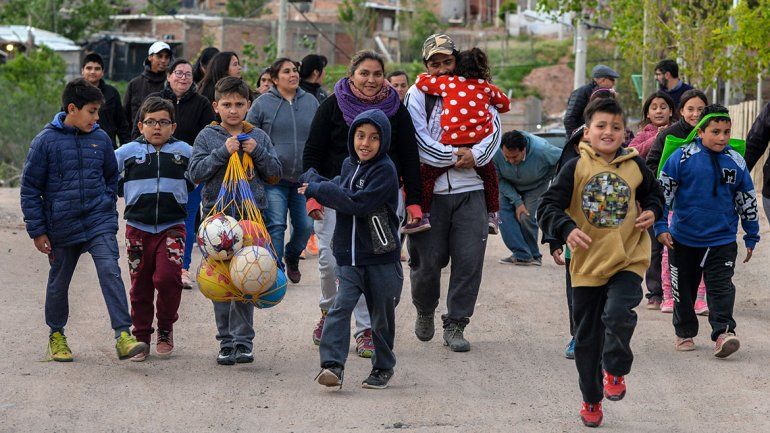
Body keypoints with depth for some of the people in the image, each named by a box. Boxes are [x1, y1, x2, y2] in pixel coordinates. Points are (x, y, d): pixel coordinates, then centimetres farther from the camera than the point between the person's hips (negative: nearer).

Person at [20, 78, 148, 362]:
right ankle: (56, 334, 33)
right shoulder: (46, 141, -7)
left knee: (110, 272, -16)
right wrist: (37, 230, -4)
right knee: (59, 281, 13)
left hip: (99, 222, 1)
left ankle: (123, 336, -21)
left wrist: (107, 206, 10)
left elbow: (111, 176, 21)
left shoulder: (101, 139, 3)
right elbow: (30, 188, -2)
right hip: (62, 226, -1)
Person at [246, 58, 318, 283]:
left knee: (305, 226, 5)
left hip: (304, 179, 3)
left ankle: (292, 257, 33)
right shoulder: (263, 103, -1)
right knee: (275, 226, -9)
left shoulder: (310, 102, 9)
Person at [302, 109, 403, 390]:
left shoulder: (385, 170, -12)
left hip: (381, 258, -4)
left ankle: (383, 367, 27)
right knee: (340, 307, -15)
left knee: (382, 318, 9)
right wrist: (315, 181, -3)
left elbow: (359, 203, -22)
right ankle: (332, 365, -21)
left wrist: (317, 190, -16)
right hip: (349, 258, 4)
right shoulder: (349, 165, 12)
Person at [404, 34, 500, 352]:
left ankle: (455, 325, 9)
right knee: (427, 260, 3)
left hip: (470, 188, 2)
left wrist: (475, 155, -17)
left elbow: (493, 129, 1)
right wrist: (454, 156, -15)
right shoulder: (418, 94, 4)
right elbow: (417, 139, -8)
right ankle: (425, 311, 31)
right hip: (430, 190, -2)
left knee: (469, 260, -3)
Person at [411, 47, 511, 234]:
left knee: (426, 173, 5)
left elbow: (421, 80, 15)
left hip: (452, 144, -3)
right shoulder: (487, 87, 13)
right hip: (480, 146, 3)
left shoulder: (447, 82, 7)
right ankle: (492, 214, 27)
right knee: (489, 174, 28)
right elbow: (505, 104, 27)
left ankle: (423, 215, -6)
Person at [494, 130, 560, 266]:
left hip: (536, 185, -3)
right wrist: (517, 202, -22)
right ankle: (522, 255, -15)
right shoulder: (496, 153, -32)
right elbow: (500, 180, -17)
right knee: (504, 209, -17)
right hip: (509, 185, 3)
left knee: (526, 216, -17)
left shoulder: (541, 150, -38)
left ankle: (534, 255, 5)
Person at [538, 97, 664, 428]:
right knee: (587, 336, 10)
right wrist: (566, 229, -28)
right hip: (587, 262, 0)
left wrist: (651, 212, -1)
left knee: (618, 314, -25)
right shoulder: (575, 169, -6)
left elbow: (654, 194, 20)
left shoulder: (635, 166, 1)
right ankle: (591, 399, 29)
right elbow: (547, 207, -10)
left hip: (628, 260, 0)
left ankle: (615, 369, 4)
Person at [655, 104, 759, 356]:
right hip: (684, 239, 0)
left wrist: (752, 237, 14)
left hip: (722, 241, 0)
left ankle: (723, 333, -15)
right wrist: (661, 227, -6)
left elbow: (748, 201, 11)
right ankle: (685, 333, 26)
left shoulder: (736, 162, 0)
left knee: (721, 287, -11)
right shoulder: (682, 157, -9)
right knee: (683, 288, 11)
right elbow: (663, 192, -3)